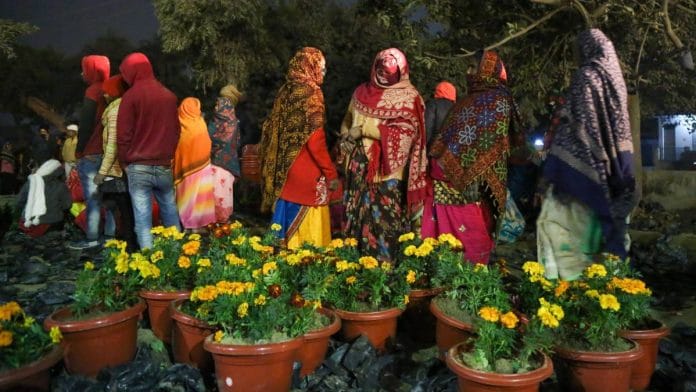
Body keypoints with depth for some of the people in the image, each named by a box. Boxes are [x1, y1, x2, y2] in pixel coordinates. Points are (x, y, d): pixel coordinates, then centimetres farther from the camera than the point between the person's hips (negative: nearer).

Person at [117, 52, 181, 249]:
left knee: (143, 219, 1)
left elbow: (123, 135, -7)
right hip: (164, 166, 4)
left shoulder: (131, 96, -7)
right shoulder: (169, 95, 7)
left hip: (139, 167, -4)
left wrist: (124, 161, 6)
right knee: (170, 214, 14)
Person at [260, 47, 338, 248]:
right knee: (307, 220, 2)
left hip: (285, 168, 8)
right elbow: (315, 139, -19)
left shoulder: (286, 90, 8)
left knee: (289, 213, 16)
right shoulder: (311, 93, -14)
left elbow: (274, 130, 12)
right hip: (306, 171, -7)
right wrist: (331, 173, -13)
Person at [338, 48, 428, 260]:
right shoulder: (362, 91, 14)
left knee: (384, 218, -5)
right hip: (359, 166, 5)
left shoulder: (407, 97, -2)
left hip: (388, 169, -5)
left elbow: (405, 130, -14)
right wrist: (345, 137, 1)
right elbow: (348, 120, 23)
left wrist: (364, 129, -15)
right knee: (356, 213, 8)